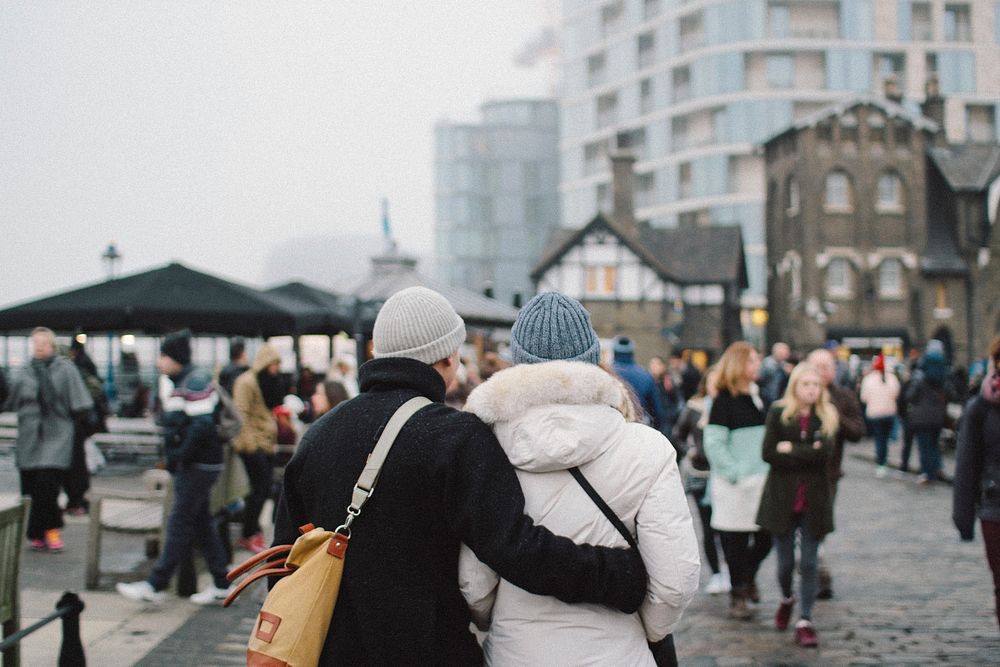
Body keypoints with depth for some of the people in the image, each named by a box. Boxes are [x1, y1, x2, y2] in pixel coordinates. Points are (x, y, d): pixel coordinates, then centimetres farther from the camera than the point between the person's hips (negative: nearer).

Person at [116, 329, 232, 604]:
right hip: (185, 465, 10)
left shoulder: (196, 381, -17)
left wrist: (181, 457, -20)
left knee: (180, 524, -5)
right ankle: (221, 584, 18)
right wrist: (171, 456, 15)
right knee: (201, 523, 12)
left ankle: (155, 586, -3)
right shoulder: (170, 382, 13)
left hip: (198, 465, -10)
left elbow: (202, 425, -24)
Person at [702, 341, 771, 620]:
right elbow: (714, 443, -13)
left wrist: (771, 470, 12)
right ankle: (737, 595, 13)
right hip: (735, 484, -6)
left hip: (761, 480, 6)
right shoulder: (724, 400, -9)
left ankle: (748, 576, 33)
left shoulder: (758, 396, 13)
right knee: (736, 539, 2)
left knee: (766, 537, 7)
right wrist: (735, 474, -16)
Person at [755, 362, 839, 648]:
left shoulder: (826, 417, 2)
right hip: (782, 498, 0)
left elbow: (825, 452, -14)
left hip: (814, 501, 0)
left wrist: (791, 449, -13)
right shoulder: (778, 413, -1)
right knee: (785, 562, 8)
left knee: (808, 563, 0)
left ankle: (805, 621, 7)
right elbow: (768, 453, -10)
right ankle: (786, 599, 38)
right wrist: (807, 453, -12)